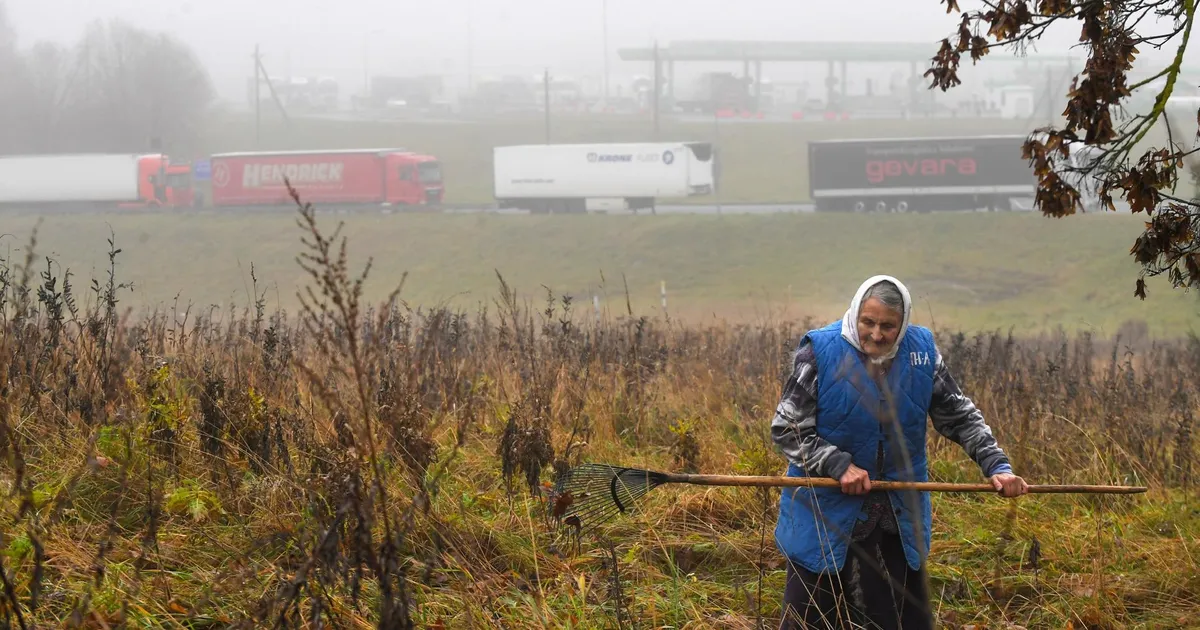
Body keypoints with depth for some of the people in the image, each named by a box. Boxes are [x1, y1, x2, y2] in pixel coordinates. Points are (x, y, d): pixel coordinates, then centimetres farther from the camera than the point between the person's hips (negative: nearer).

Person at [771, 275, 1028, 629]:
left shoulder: (922, 352, -1)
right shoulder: (820, 352, -12)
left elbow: (961, 417, 10)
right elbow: (786, 430, -9)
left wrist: (997, 466, 0)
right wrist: (838, 464, -20)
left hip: (899, 519, 3)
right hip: (825, 518, -3)